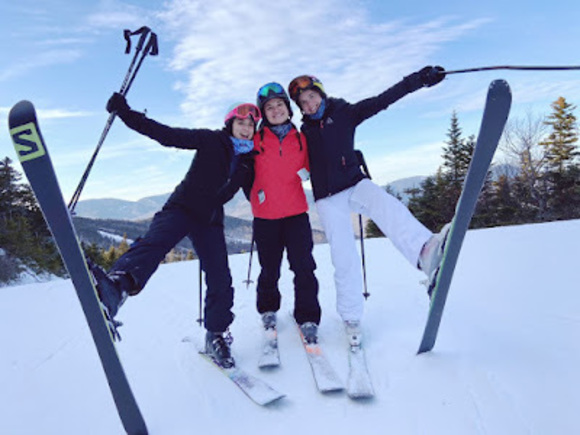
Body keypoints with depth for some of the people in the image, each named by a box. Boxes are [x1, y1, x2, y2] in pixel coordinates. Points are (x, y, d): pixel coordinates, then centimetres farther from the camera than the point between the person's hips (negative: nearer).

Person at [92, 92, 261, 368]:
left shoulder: (250, 159, 12)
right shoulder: (210, 141, -1)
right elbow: (166, 135, -8)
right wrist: (126, 113, -15)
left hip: (210, 221, 4)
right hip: (182, 208, -4)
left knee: (220, 281, -4)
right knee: (154, 243, -34)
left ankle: (216, 335, 14)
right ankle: (116, 286, -59)